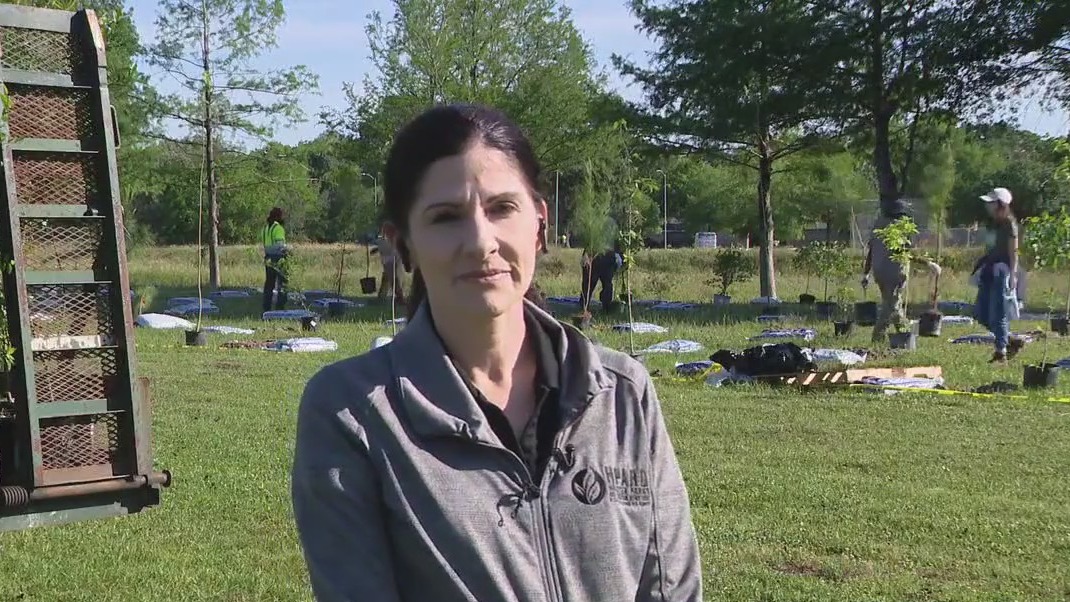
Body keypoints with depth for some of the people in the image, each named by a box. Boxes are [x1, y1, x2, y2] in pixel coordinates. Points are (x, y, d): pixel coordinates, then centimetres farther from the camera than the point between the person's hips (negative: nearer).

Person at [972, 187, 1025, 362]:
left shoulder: (1009, 224, -9)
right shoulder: (994, 223, 15)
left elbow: (1013, 252, -12)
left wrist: (1013, 274, -18)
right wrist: (980, 265, 15)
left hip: (1002, 271, -9)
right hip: (990, 271, 9)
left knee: (998, 312, -7)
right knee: (982, 314, 7)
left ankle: (1001, 351, 2)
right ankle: (1011, 341, 20)